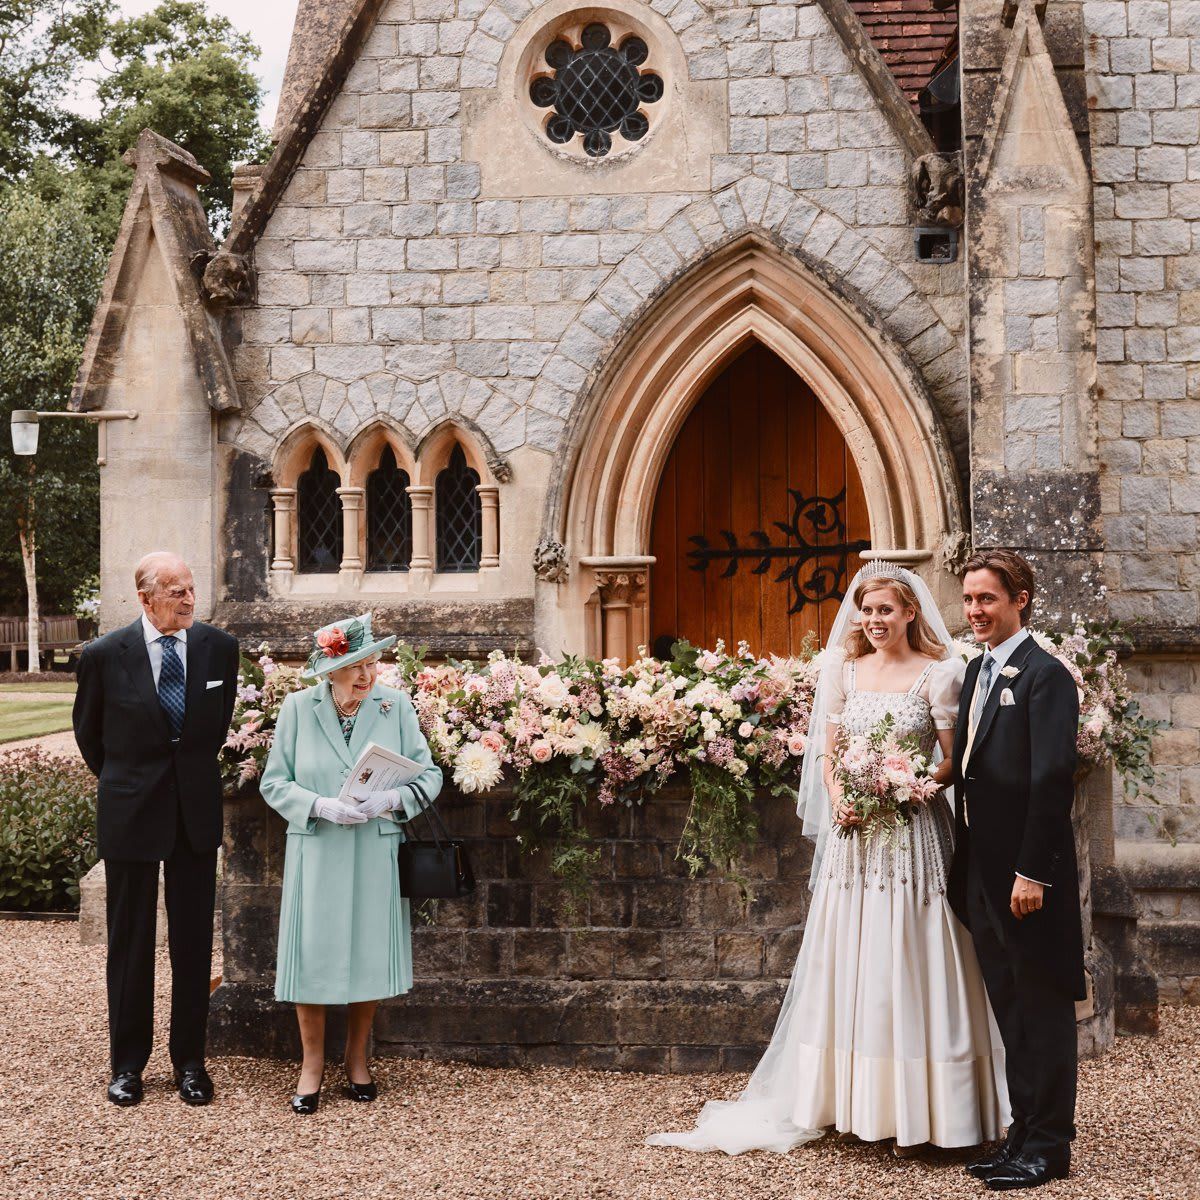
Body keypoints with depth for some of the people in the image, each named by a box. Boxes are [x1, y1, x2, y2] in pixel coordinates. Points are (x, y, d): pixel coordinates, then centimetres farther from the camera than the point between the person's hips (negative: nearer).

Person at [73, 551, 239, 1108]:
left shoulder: (220, 648, -3)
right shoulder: (105, 655, -9)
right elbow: (88, 730, 8)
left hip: (197, 811, 2)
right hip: (129, 812, -2)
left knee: (194, 940, 7)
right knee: (130, 941, 8)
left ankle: (190, 1061, 18)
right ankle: (127, 1063, 20)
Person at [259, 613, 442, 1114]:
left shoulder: (395, 706, -2)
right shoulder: (298, 707, -3)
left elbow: (429, 775, 0)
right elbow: (273, 781, -1)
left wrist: (391, 800, -19)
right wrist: (322, 806, -17)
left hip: (376, 853, 1)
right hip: (315, 853, -1)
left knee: (369, 954, 7)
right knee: (312, 955, 1)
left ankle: (356, 1059, 26)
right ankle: (312, 1064, 18)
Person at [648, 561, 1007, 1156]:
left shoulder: (937, 675, -2)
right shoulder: (846, 672, 10)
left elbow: (954, 762, -3)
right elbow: (826, 751, 10)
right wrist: (838, 797, -9)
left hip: (912, 833, -4)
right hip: (853, 837, 4)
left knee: (906, 966, -2)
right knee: (850, 966, 5)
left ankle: (913, 1112, 5)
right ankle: (855, 1103, 14)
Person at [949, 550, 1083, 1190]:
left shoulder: (1045, 675, -13)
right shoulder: (977, 671, 13)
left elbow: (1053, 780, -18)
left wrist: (1032, 872, -20)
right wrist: (965, 863, 11)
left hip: (1027, 872, -8)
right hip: (982, 871, 8)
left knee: (1043, 1010, 2)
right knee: (1010, 1009, 15)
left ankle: (1048, 1145, 11)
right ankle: (1025, 1130, 24)